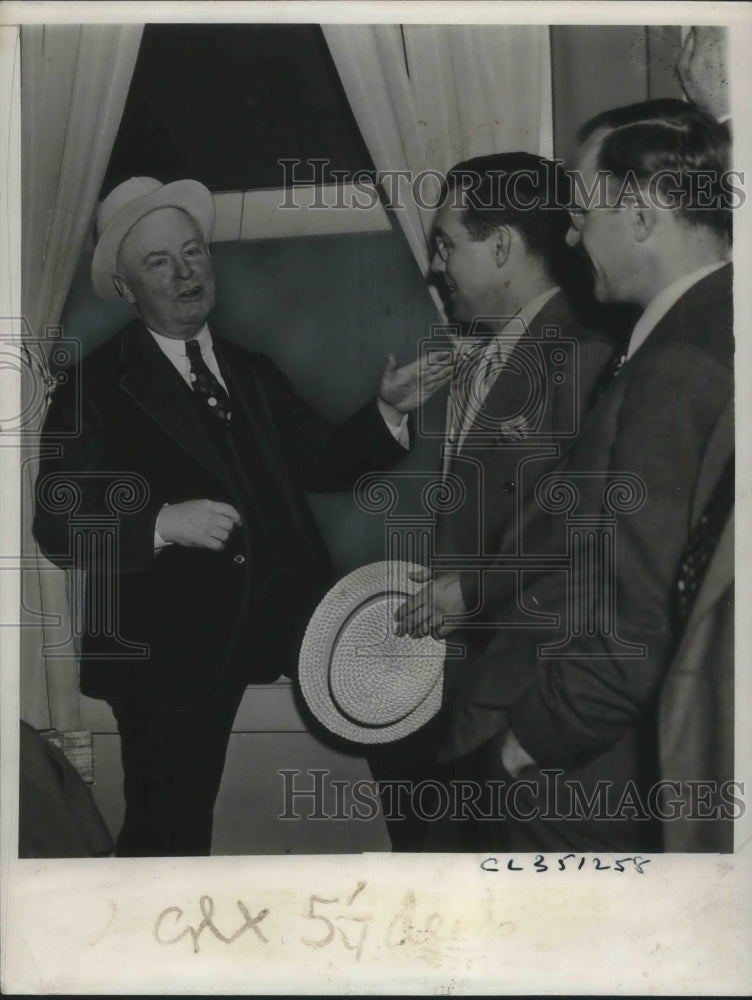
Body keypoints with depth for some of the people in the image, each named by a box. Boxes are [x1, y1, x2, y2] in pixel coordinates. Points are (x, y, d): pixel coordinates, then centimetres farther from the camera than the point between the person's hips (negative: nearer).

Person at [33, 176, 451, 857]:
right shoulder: (96, 387, -5)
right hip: (167, 645, -4)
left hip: (269, 625, 4)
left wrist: (389, 411, -7)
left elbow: (322, 464, 7)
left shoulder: (253, 373, 13)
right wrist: (163, 523, -23)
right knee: (168, 833, 6)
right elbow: (58, 528, -10)